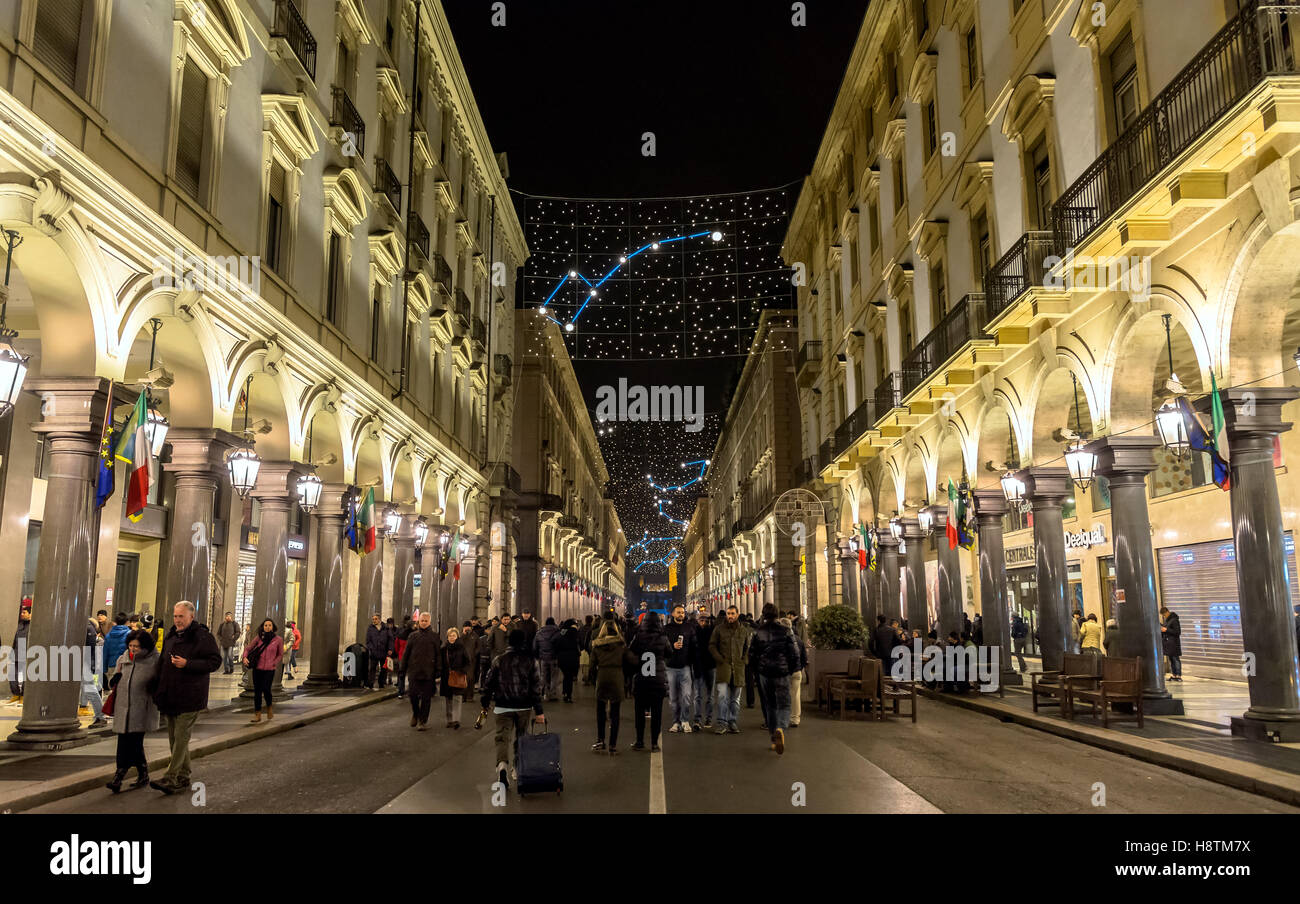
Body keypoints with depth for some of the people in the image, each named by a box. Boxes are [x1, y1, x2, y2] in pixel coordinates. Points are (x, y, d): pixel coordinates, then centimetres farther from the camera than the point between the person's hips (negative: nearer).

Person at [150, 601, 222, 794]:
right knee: (174, 738, 13)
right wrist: (158, 690, 18)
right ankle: (183, 777, 22)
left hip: (189, 697, -8)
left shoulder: (203, 636, -11)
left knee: (181, 737, -7)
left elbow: (215, 662, -15)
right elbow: (163, 663, 25)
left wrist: (187, 664, -22)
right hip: (170, 697, 8)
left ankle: (170, 778, -6)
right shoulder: (170, 636, 13)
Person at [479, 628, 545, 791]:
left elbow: (489, 683, 2)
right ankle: (518, 769, 29)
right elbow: (536, 687, -6)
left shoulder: (499, 660, -1)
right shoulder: (530, 661, -3)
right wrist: (539, 711, -4)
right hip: (523, 707, 1)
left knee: (503, 737, -5)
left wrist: (485, 703, 15)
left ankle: (502, 764, -31)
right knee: (521, 737, 18)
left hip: (502, 707, -1)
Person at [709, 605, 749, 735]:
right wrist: (720, 659, -7)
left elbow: (747, 647, 19)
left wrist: (743, 660, 3)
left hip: (738, 666, 3)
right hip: (723, 666, -3)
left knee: (735, 698, 8)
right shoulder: (719, 629, 4)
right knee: (722, 695, -13)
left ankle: (732, 722, 17)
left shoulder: (744, 630, 11)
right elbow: (712, 646, 5)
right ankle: (722, 723, -9)